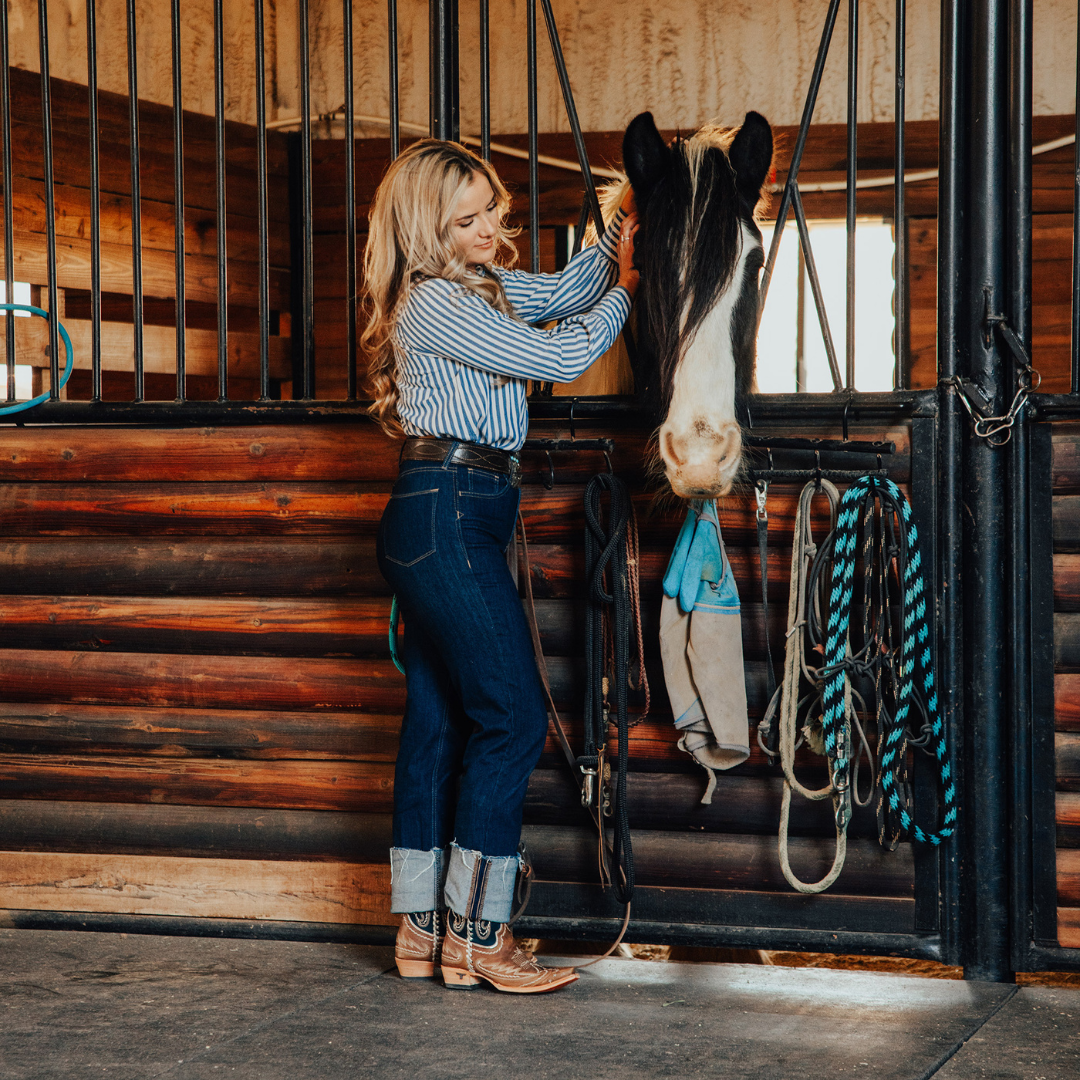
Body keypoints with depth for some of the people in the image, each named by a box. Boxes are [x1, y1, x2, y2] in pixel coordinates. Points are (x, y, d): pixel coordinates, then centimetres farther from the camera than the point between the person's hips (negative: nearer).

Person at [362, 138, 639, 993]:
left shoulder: (477, 287, 15)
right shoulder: (437, 303, -15)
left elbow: (559, 293, 24)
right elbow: (560, 358, -14)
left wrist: (621, 234, 10)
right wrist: (627, 291, -1)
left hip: (438, 526, 10)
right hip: (449, 515, -10)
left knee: (440, 721, 11)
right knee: (513, 716, -7)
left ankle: (422, 930, 16)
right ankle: (476, 938, -3)